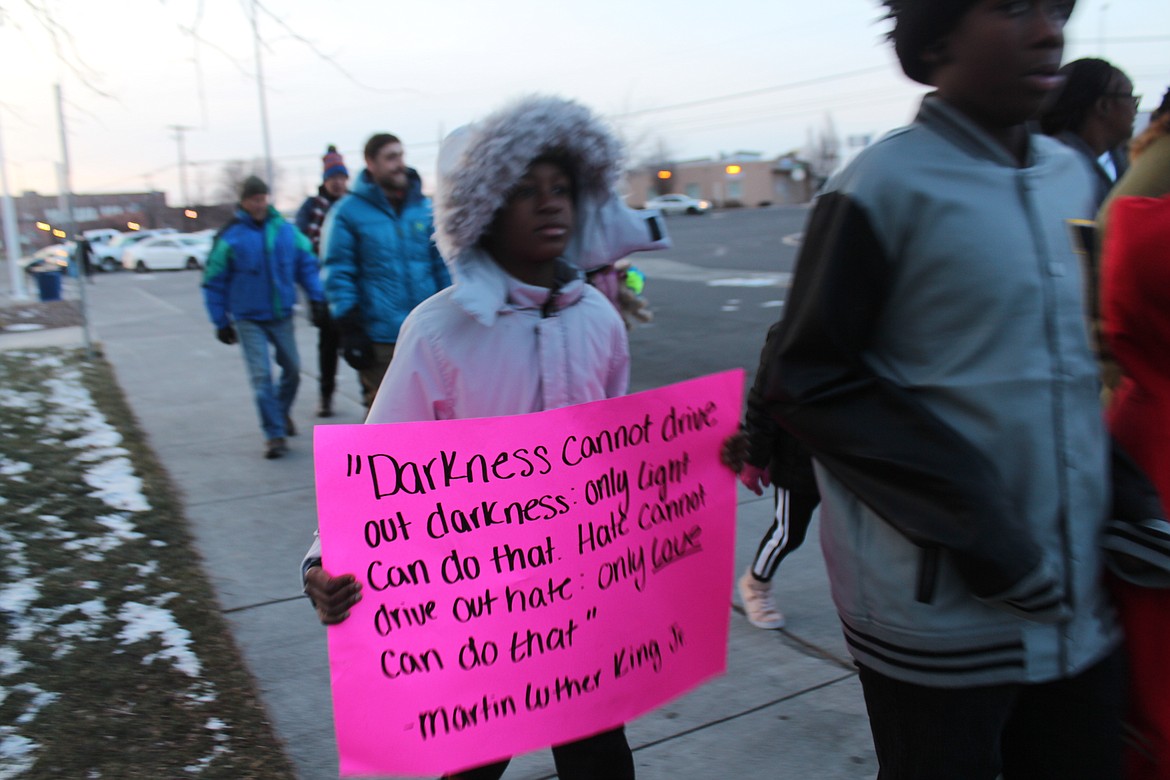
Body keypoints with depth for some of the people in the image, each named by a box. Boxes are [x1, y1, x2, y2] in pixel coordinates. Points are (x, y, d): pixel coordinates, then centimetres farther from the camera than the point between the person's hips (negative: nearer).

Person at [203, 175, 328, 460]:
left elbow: (306, 264, 9)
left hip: (282, 316, 3)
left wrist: (316, 298, 2)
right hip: (248, 319, -3)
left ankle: (282, 413, 38)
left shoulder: (286, 230, -1)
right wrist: (221, 322, -1)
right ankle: (274, 434, -1)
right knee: (261, 376, -9)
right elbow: (214, 282, -2)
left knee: (292, 369, 12)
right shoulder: (229, 237, -8)